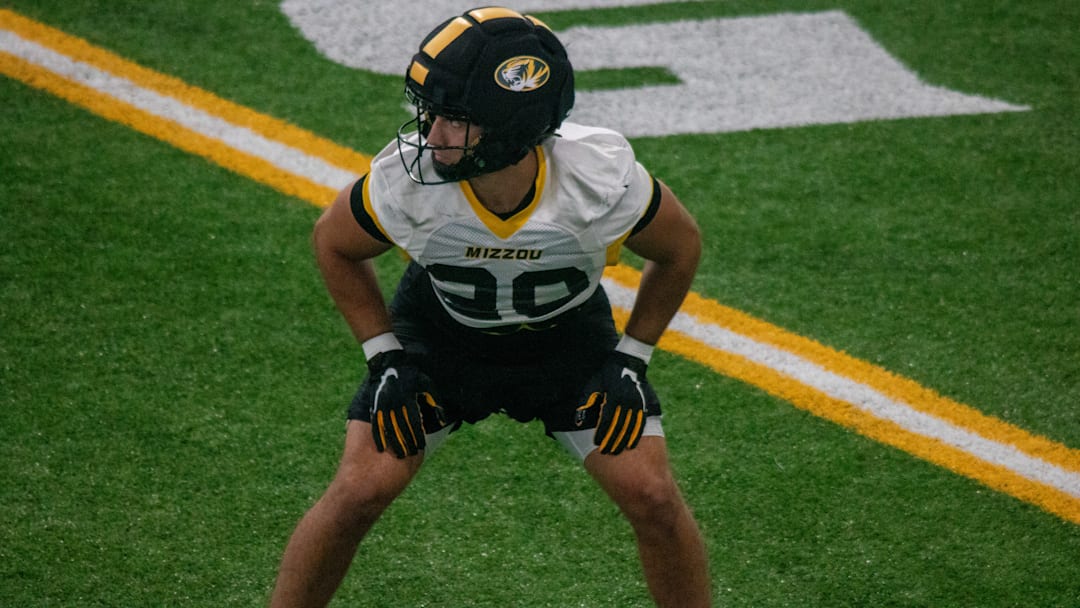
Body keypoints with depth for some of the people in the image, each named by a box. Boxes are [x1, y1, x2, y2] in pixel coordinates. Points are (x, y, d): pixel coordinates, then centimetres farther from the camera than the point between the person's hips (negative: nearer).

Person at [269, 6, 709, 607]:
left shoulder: (604, 180, -34)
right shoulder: (407, 182, -32)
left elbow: (679, 249, -10)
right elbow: (335, 244, -8)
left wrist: (630, 361, -11)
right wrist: (386, 358, -10)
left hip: (568, 339, 0)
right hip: (438, 334, 0)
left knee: (654, 499, -7)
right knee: (359, 493, -11)